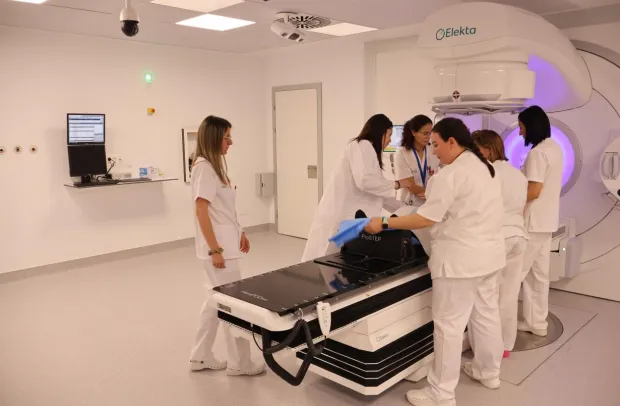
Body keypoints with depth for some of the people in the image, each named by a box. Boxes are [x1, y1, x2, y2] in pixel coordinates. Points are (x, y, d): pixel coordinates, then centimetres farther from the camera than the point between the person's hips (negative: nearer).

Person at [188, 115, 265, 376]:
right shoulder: (204, 167, -16)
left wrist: (239, 232, 20)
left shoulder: (214, 165, 13)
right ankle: (239, 363, 16)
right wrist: (215, 249, -21)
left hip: (226, 245, 10)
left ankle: (201, 357, 29)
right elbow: (201, 212, -21)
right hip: (219, 248, -10)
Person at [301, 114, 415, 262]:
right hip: (341, 218, -9)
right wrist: (397, 184, -8)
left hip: (349, 217, 9)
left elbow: (377, 193, 23)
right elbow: (364, 181, -22)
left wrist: (406, 210, 22)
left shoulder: (368, 150, 22)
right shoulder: (362, 146, -7)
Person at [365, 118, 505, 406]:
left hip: (461, 259, -10)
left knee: (449, 325, -2)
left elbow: (427, 218, -22)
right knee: (486, 315, 20)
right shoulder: (485, 167, 11)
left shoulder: (451, 174, -19)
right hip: (488, 254, 10)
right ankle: (488, 372, 37)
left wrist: (384, 224, -16)